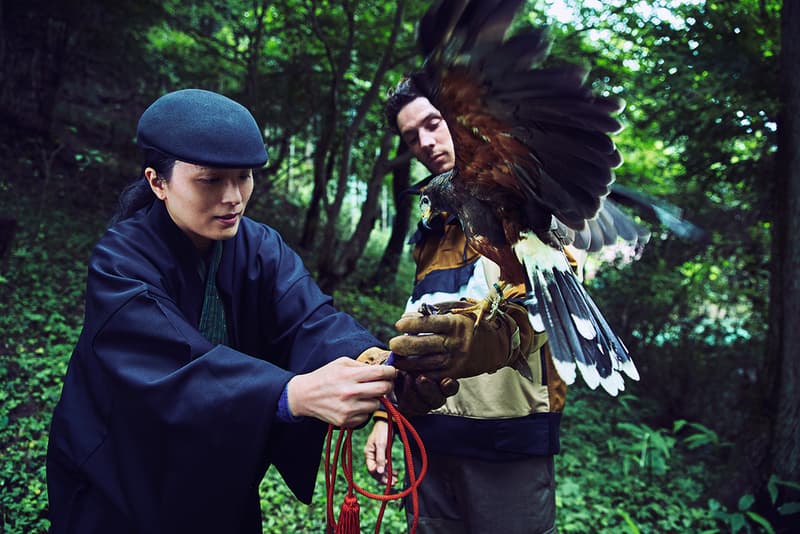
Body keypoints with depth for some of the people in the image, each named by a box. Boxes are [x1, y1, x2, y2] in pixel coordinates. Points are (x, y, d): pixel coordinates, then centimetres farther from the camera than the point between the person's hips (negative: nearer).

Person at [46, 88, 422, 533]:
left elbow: (311, 319, -25)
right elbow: (178, 369, -39)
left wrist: (369, 359, -47)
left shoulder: (261, 247, -10)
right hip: (121, 486, -4)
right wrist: (295, 392, -55)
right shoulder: (120, 262, -25)